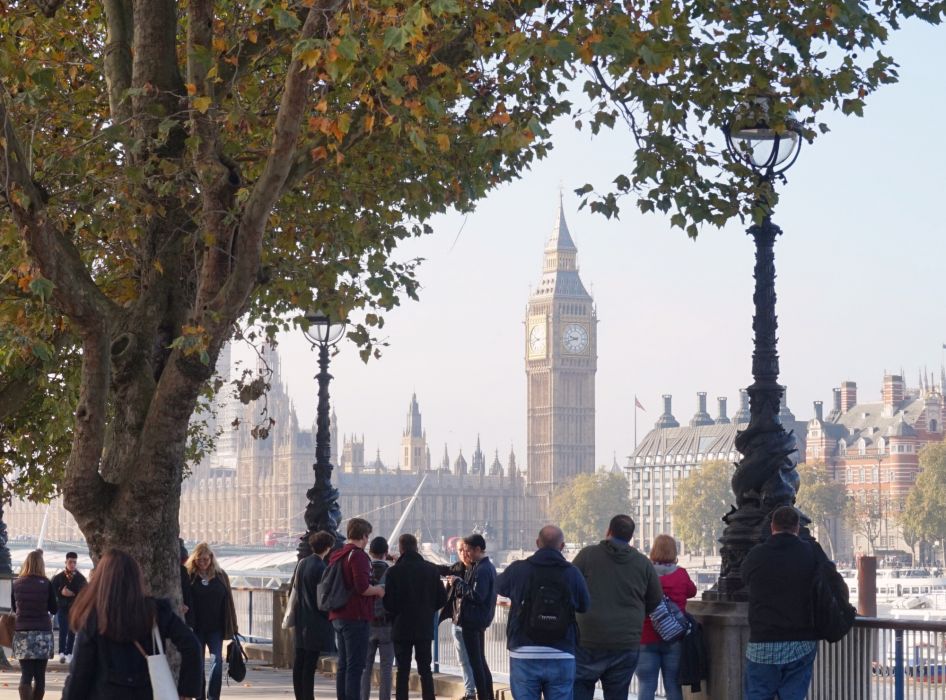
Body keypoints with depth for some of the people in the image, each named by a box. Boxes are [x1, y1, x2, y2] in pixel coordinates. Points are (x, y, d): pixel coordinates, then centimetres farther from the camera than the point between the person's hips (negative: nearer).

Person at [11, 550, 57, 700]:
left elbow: (13, 608, 13)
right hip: (43, 632, -1)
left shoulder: (16, 583, 0)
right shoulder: (46, 584, -6)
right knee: (40, 675, 7)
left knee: (26, 675, -2)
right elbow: (54, 609, 2)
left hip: (22, 633, 1)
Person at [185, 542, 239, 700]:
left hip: (215, 628, 1)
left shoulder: (221, 576, 5)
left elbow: (228, 603, 7)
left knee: (217, 661, -12)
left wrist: (231, 627, 5)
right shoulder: (189, 576, -2)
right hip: (196, 628, -1)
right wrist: (188, 626, -15)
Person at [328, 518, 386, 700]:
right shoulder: (358, 555, -14)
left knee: (343, 664, 14)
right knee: (355, 666, -7)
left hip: (337, 616, 9)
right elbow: (362, 587, -23)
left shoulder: (335, 555, 13)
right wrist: (378, 590, -4)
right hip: (355, 617, -9)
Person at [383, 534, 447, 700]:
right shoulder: (431, 569, -1)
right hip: (425, 627, 2)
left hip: (402, 626, -2)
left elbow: (389, 602, -10)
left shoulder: (395, 571, -11)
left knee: (403, 670, 3)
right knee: (425, 669, 8)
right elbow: (442, 598, 3)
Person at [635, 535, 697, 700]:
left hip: (646, 638, -1)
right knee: (673, 686, 7)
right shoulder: (681, 575, -5)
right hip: (674, 640, 1)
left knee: (645, 686, 3)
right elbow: (692, 591, 14)